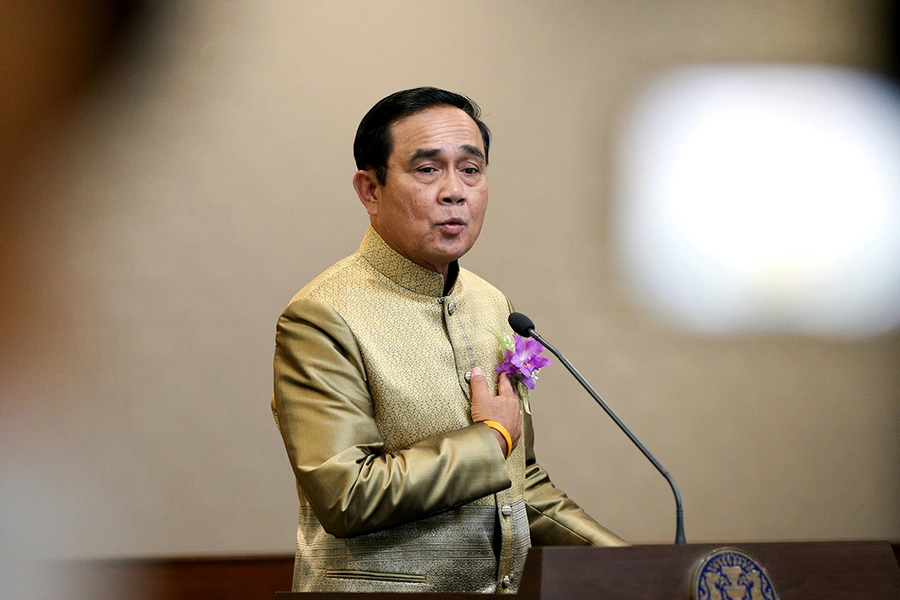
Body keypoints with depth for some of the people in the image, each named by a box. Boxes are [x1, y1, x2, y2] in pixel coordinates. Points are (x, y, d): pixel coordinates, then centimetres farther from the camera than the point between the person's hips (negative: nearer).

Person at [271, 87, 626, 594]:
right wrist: (490, 439, -8)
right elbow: (346, 497, -19)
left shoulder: (493, 306, 15)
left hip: (501, 588, 6)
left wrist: (616, 557, 12)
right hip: (379, 593, -6)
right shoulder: (323, 319, -9)